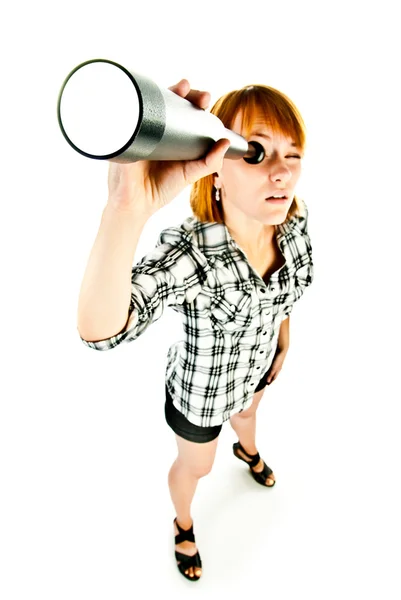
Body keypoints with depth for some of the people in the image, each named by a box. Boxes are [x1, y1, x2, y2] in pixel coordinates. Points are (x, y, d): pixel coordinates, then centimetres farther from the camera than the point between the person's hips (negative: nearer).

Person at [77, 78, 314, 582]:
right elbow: (99, 330, -57)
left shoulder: (294, 225, -22)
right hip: (201, 387, -5)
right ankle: (183, 526, 62)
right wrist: (129, 204, -71)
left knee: (247, 412, 39)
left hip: (256, 364, 5)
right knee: (195, 466, 25)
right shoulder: (189, 251, -41)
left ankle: (247, 451, 77)